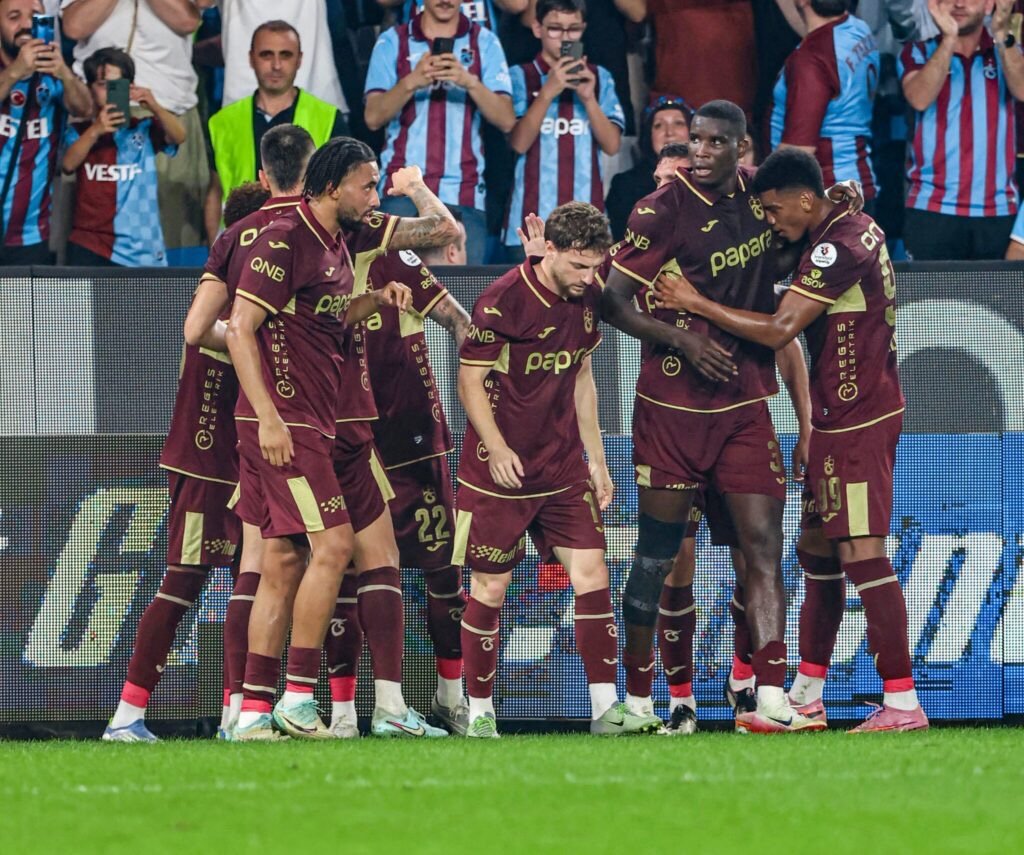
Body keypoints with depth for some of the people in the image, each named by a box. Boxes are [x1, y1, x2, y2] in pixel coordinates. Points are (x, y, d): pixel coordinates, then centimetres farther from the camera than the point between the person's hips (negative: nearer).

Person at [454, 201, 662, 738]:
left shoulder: (586, 299, 5)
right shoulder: (503, 300, -15)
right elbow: (471, 380, -11)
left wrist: (595, 459, 17)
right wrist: (496, 447, -24)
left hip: (563, 468, 5)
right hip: (501, 471, -5)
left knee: (592, 576, -4)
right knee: (490, 589, 1)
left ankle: (605, 708, -2)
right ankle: (479, 712, 13)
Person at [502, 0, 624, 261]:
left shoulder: (599, 78, 11)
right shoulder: (520, 77, 4)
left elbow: (611, 144, 5)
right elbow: (519, 142, -6)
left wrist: (589, 98, -9)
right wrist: (548, 92, -16)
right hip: (533, 219, -2)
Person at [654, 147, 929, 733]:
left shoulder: (837, 249, -20)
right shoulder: (856, 225, 10)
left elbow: (778, 331, -21)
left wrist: (696, 304, -14)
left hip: (856, 422, -10)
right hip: (845, 418, 10)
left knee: (862, 553, -12)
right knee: (817, 549, 14)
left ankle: (903, 704, -13)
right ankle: (806, 697, 20)